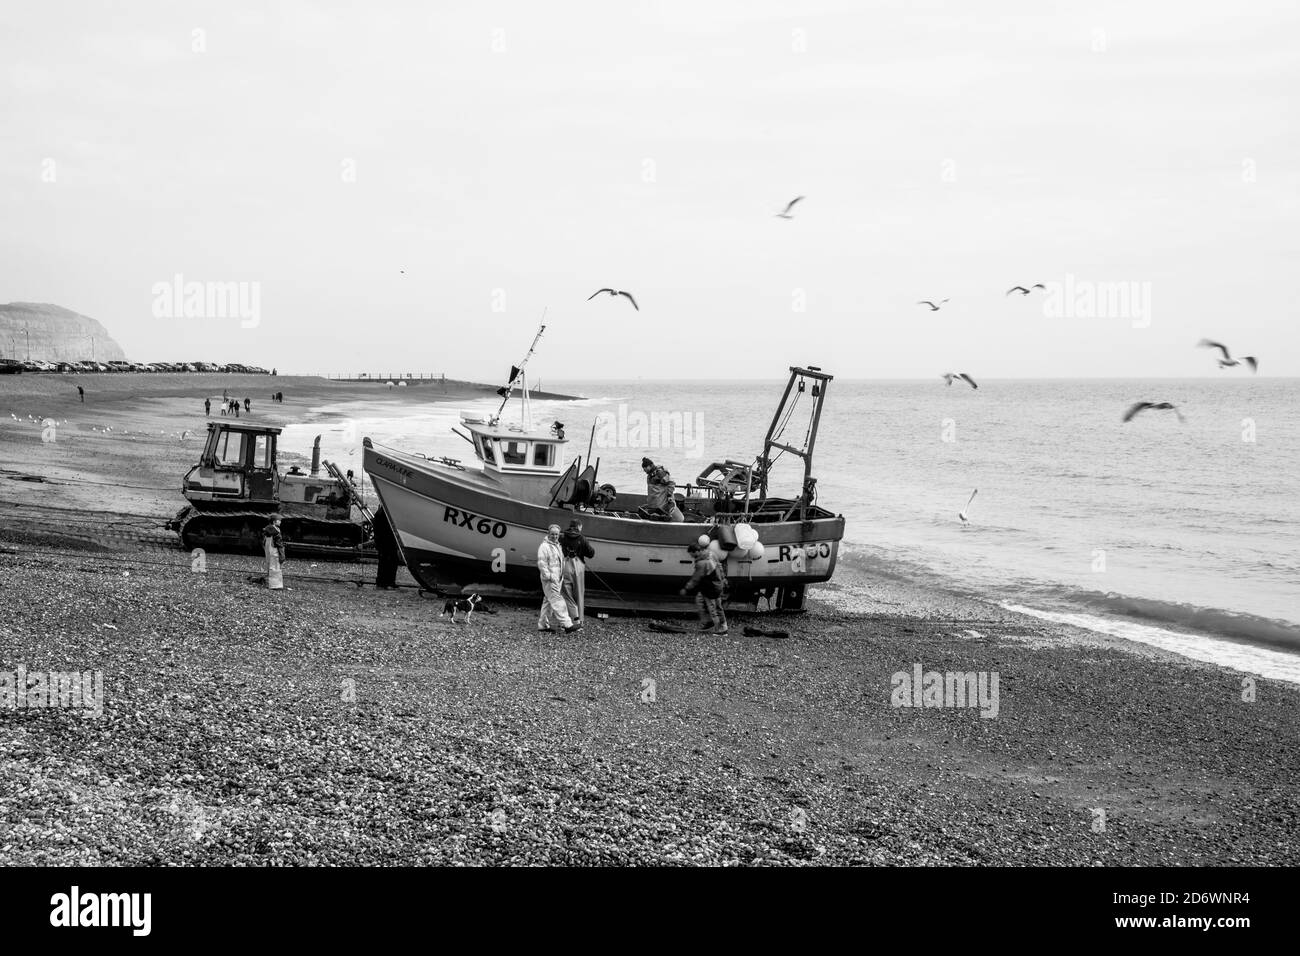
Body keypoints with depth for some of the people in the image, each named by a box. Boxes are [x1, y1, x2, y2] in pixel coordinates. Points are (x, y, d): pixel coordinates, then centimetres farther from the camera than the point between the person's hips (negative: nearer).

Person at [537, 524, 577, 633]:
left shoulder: (558, 546, 18)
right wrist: (548, 576, -20)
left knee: (548, 601, 13)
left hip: (557, 578, 9)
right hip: (549, 580, -9)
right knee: (557, 601, -13)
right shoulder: (544, 546, -10)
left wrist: (562, 576, 22)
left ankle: (543, 624, 19)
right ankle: (567, 625, -19)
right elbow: (541, 563, -16)